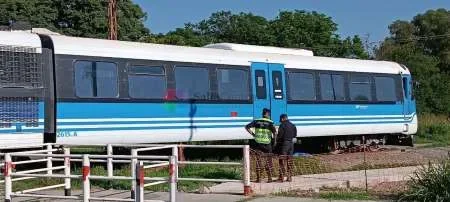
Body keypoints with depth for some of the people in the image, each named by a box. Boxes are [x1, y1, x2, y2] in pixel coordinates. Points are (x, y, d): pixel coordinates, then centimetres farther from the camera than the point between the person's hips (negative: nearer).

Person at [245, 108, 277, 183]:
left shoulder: (257, 121, 3)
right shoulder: (270, 122, -6)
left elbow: (247, 127, 1)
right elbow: (274, 132, -19)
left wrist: (253, 134, 5)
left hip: (257, 143, 2)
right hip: (267, 144, -2)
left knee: (258, 161, 8)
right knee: (268, 161, 10)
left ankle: (258, 178, 6)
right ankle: (269, 178, 12)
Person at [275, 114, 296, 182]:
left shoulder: (282, 125, -12)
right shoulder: (293, 125, 11)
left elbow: (280, 135, -14)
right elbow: (295, 135, 17)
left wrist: (277, 140, 3)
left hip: (284, 144, -7)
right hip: (291, 143, 7)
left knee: (282, 161, -4)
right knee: (289, 160, 12)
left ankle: (282, 177, -7)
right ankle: (289, 177, 12)